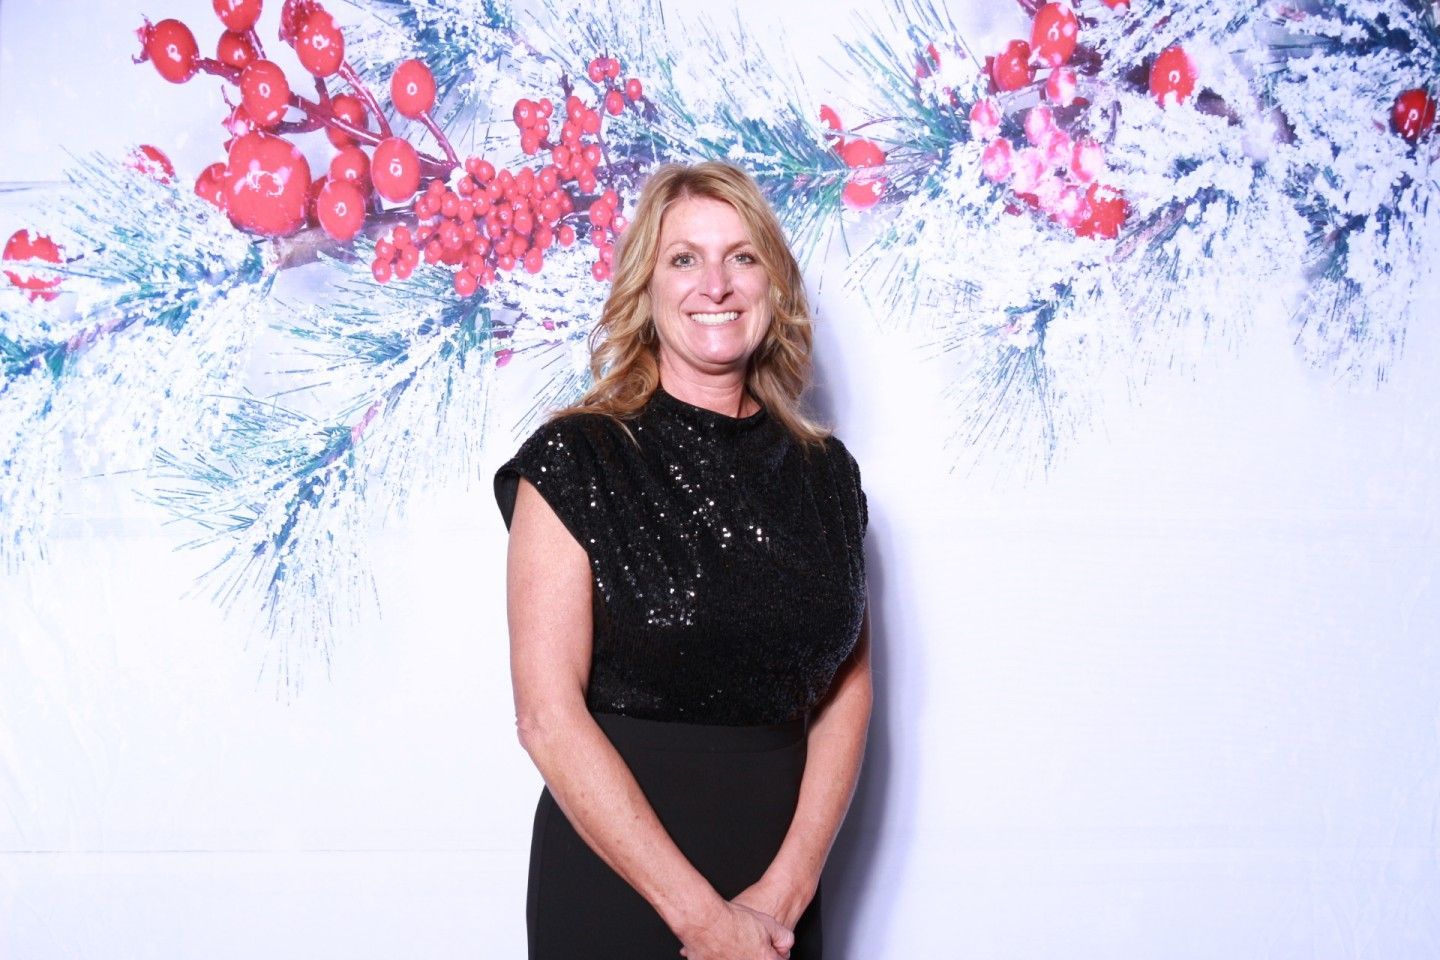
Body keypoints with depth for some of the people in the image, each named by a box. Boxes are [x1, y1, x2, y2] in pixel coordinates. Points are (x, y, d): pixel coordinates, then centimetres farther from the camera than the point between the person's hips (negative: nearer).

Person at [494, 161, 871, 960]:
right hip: (616, 880, -4)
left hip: (781, 893, 4)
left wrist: (788, 888, -10)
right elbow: (548, 715, -14)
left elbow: (846, 693, 4)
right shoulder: (576, 461, -8)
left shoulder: (825, 472, 5)